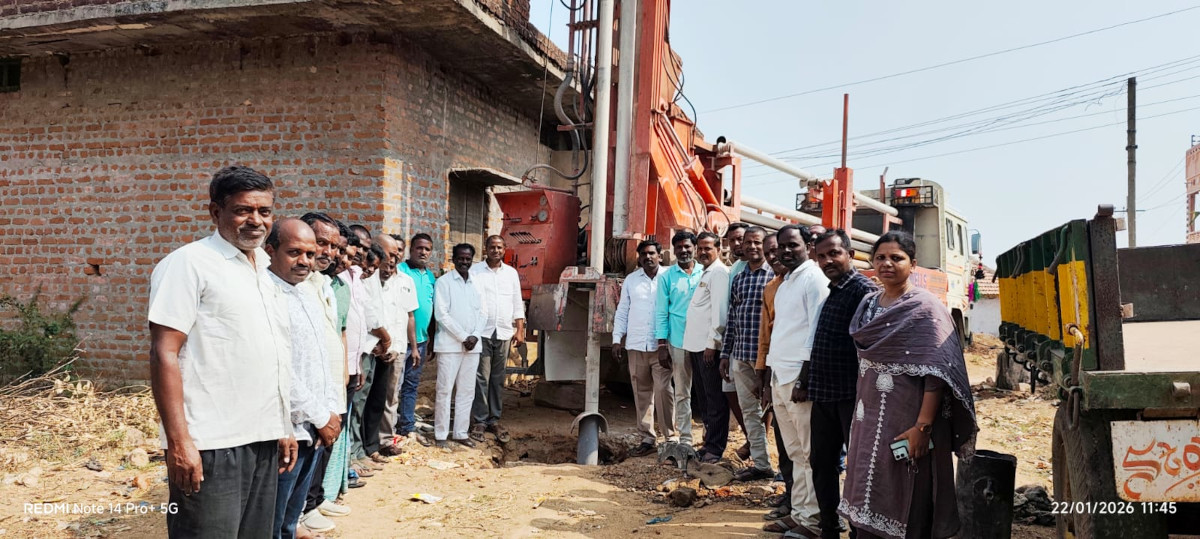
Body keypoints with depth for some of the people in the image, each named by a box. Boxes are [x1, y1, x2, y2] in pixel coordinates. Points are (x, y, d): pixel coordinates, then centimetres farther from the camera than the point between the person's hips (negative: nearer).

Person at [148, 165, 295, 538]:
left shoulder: (265, 270, 14)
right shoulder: (189, 263, -8)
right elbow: (164, 355, -13)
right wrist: (178, 441, -19)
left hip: (264, 440, 7)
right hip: (212, 446, -7)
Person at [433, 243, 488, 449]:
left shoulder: (477, 283, 13)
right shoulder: (444, 282, -2)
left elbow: (483, 312, 11)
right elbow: (441, 314, -9)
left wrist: (475, 336, -5)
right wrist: (463, 337, -12)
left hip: (473, 345, 5)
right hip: (450, 345, -5)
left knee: (467, 391, 8)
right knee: (445, 390, -2)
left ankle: (460, 432, 17)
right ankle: (441, 434, 6)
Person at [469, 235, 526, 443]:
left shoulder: (511, 273, 11)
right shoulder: (475, 270, 0)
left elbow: (517, 303, 14)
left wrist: (520, 329, 7)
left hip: (504, 333, 4)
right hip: (482, 332, -3)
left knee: (498, 379, 8)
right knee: (481, 378, -3)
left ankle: (494, 419, 15)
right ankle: (479, 421, 4)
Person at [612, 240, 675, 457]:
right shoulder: (631, 280, 11)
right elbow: (622, 311, 14)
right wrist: (617, 339, 8)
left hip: (661, 344, -3)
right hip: (636, 345, 4)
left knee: (663, 389, -9)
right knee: (641, 392, 7)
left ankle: (671, 436, 1)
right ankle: (647, 439, 14)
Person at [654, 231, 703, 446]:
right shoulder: (667, 277, 5)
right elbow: (661, 312, 4)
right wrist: (662, 345, -3)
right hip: (679, 342, 0)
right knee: (682, 392, 5)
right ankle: (685, 439, 12)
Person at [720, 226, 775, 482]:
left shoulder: (775, 276, -5)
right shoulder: (738, 279, 14)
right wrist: (725, 354, 13)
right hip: (740, 355, 6)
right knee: (749, 410, 10)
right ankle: (760, 464, 19)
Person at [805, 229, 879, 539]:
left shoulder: (863, 289, -12)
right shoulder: (829, 292, 13)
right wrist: (812, 385, 16)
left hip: (852, 395, -8)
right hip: (824, 395, 8)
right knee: (821, 463, 15)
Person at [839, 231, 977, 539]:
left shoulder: (925, 307, -9)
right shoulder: (868, 305, 11)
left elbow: (936, 372, -16)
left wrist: (923, 426, -22)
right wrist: (860, 418, 15)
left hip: (907, 422, -6)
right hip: (870, 420, 6)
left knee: (907, 505, 1)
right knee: (869, 499, 10)